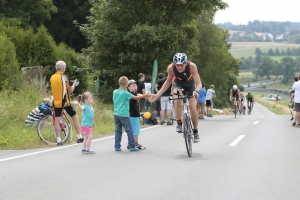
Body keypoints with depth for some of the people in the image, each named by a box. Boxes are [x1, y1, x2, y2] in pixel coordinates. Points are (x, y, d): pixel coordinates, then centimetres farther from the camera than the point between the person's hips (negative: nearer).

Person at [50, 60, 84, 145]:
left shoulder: (52, 78, 5)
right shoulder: (64, 77, -12)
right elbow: (70, 90, -7)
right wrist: (74, 84, 12)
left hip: (56, 102, 4)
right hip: (65, 102, -4)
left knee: (57, 121, 3)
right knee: (75, 117, 9)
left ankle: (59, 140, 0)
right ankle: (79, 137, 12)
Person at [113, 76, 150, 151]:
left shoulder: (115, 92, 8)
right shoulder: (125, 93, -11)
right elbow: (135, 97, -7)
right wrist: (145, 96, 1)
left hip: (116, 114, 6)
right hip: (124, 114, -6)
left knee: (118, 130, 8)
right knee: (129, 130, 1)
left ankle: (117, 147, 4)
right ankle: (132, 146, 2)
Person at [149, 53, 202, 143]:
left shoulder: (192, 66, -36)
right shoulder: (171, 68, -31)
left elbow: (198, 83, -33)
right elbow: (168, 82, -12)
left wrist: (196, 91, -56)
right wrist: (157, 95, -18)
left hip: (190, 84, 0)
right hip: (178, 83, 0)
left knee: (193, 108, -8)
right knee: (177, 101, -31)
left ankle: (195, 132, 11)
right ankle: (179, 123, -13)